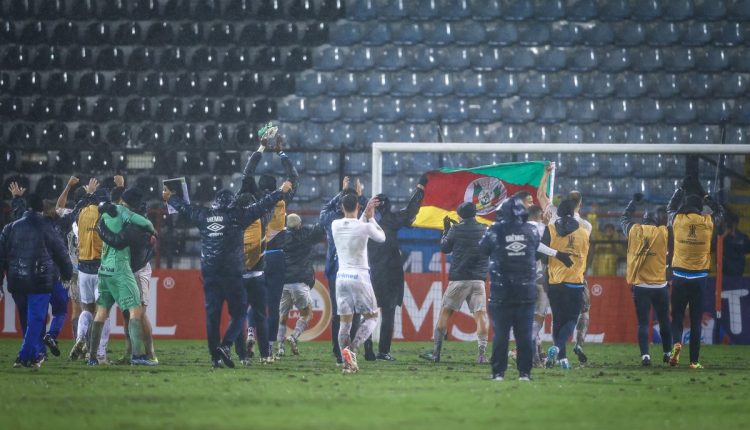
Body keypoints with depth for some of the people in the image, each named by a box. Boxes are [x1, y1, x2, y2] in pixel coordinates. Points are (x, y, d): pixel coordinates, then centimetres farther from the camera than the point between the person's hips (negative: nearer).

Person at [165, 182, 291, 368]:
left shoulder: (203, 216, 7)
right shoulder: (236, 216, -4)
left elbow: (184, 208, 24)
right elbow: (262, 206, 0)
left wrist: (170, 198, 43)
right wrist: (281, 192, 10)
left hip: (209, 274, 4)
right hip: (232, 274, -4)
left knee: (212, 314, 5)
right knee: (238, 313, 3)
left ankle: (215, 357, 4)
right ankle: (225, 346, -17)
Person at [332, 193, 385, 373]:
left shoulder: (335, 225, 2)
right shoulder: (364, 227, -11)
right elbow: (382, 237, 10)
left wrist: (366, 215, 26)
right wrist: (371, 218, 20)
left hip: (341, 277, 4)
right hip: (360, 277, -4)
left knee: (345, 321, 6)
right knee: (371, 316, 9)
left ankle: (347, 364, 1)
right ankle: (352, 349, -12)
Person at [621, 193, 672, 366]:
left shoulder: (635, 231, 1)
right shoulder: (663, 233, -4)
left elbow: (624, 218, 20)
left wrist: (634, 201, 30)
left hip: (640, 286, 0)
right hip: (660, 286, 0)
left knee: (643, 323, 0)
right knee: (664, 321, 14)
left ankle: (645, 355, -12)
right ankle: (667, 353, 21)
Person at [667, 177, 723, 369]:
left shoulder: (677, 220, -3)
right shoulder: (708, 222, -3)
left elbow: (670, 208, 20)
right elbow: (720, 211, 18)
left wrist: (681, 190, 30)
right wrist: (705, 196, 25)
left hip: (680, 276, 0)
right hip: (699, 278, 0)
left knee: (677, 316, 10)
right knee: (696, 320, 4)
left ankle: (676, 343, -19)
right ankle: (694, 360, 2)